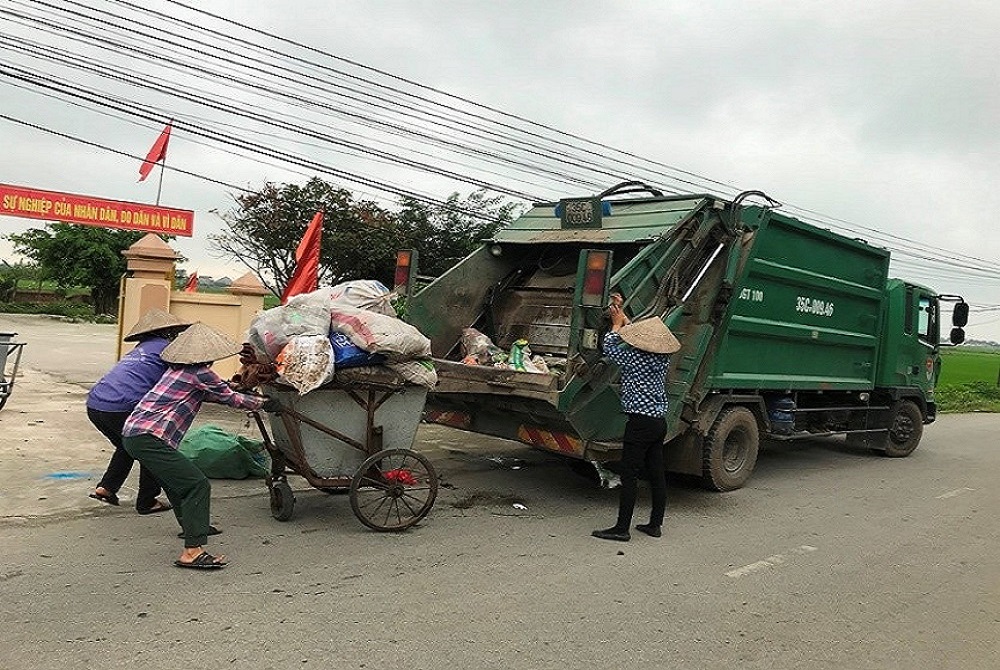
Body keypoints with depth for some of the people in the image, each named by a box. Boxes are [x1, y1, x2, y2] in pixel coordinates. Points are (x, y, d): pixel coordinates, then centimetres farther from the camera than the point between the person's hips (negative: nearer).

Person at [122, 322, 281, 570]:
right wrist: (263, 403, 10)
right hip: (149, 438, -11)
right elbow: (230, 398, 0)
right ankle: (192, 551, -18)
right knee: (197, 484, -13)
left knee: (177, 476, 29)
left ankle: (191, 524, 49)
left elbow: (214, 393, 27)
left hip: (133, 432, 11)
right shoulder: (200, 373, -10)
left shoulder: (178, 368, 17)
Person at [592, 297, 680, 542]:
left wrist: (616, 323, 14)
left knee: (629, 475, -3)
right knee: (657, 474, 12)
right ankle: (655, 524, 21)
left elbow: (609, 346, 0)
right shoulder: (662, 358, 5)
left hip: (640, 423, -8)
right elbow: (636, 333, 20)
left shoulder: (635, 359, -15)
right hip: (659, 421, 8)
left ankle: (622, 529, 1)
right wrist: (622, 315, 27)